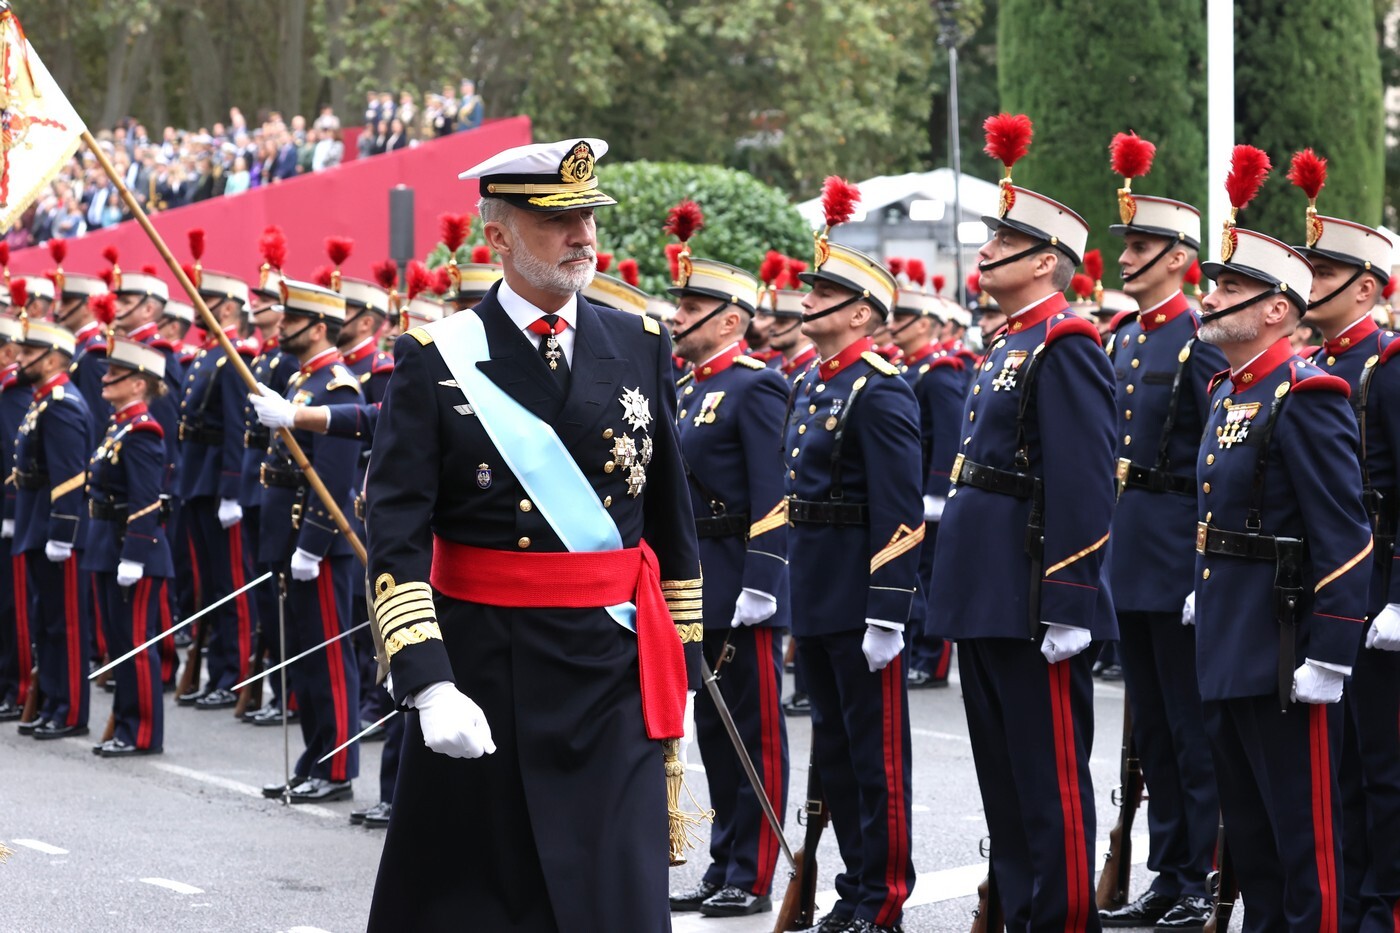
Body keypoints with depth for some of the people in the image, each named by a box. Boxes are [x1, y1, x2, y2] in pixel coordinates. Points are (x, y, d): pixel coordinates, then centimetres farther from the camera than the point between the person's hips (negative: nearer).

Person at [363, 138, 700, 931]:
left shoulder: (643, 348, 7)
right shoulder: (436, 359, -3)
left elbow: (673, 521, 13)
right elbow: (396, 538, -10)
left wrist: (678, 670, 13)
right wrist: (428, 683, -20)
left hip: (617, 679, 2)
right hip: (482, 682, -2)